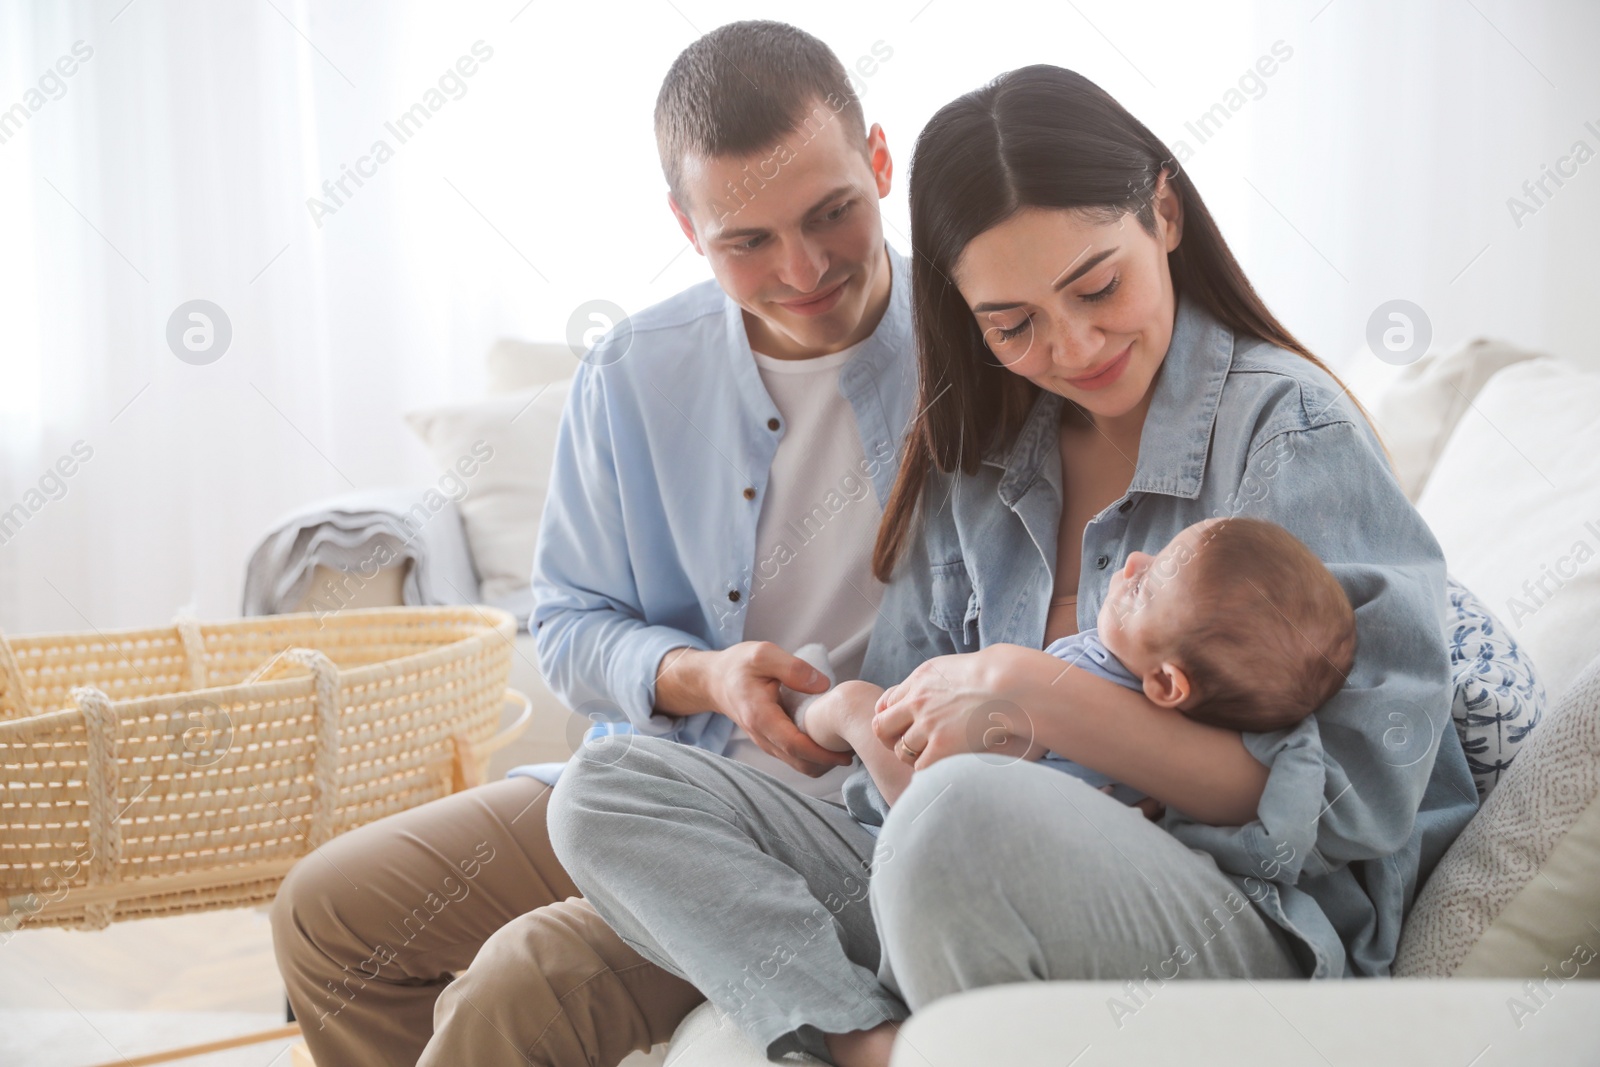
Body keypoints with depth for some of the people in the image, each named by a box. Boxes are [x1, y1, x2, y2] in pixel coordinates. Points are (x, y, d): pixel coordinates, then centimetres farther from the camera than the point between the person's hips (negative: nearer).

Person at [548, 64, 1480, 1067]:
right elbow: (904, 743, 12)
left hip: (1256, 928, -6)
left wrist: (1028, 692, -20)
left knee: (965, 811, -39)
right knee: (605, 796, -5)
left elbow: (1358, 797, -14)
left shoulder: (1291, 428, -5)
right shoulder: (981, 460, 14)